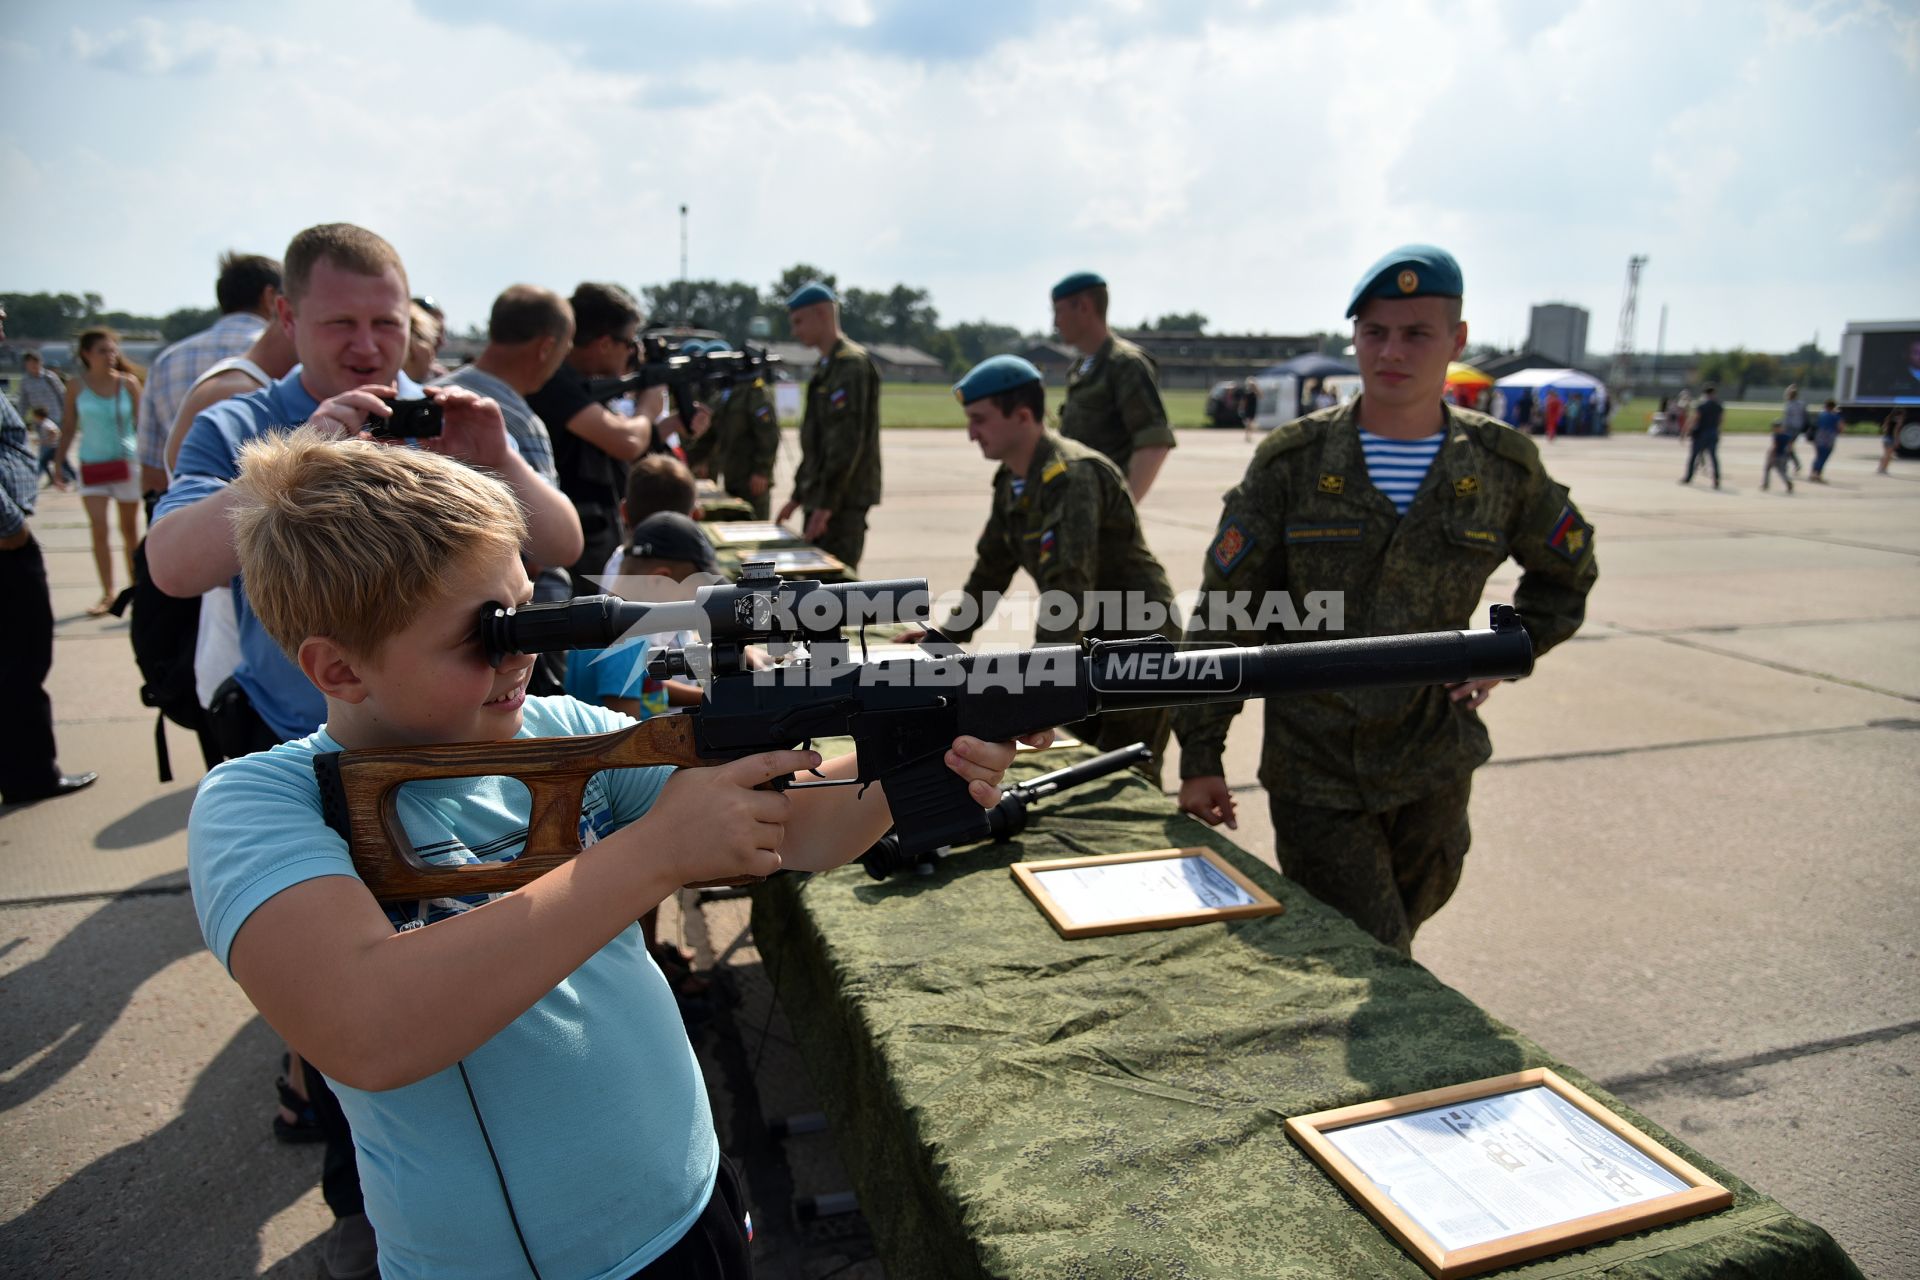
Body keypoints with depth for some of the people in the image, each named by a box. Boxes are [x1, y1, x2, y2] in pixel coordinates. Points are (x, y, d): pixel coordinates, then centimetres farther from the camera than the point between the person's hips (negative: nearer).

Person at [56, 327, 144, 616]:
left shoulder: (128, 383, -2)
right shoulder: (76, 386, 0)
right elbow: (69, 427, 7)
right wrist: (59, 461, 5)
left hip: (126, 462, 0)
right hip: (91, 465, 1)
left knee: (130, 528, 9)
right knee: (98, 529, -5)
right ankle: (107, 594, 1)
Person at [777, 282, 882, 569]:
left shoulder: (852, 364, -12)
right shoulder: (826, 366, 17)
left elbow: (848, 441, -20)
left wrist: (826, 504, -21)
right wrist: (798, 496, 21)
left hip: (842, 501, -9)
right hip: (822, 497, 10)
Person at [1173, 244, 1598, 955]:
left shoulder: (1503, 465, 0)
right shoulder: (1292, 460, -7)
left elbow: (1567, 572, 19)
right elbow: (1223, 612, -5)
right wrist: (1200, 754, -7)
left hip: (1434, 768, 4)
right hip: (1314, 771, -3)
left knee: (1401, 931, 22)